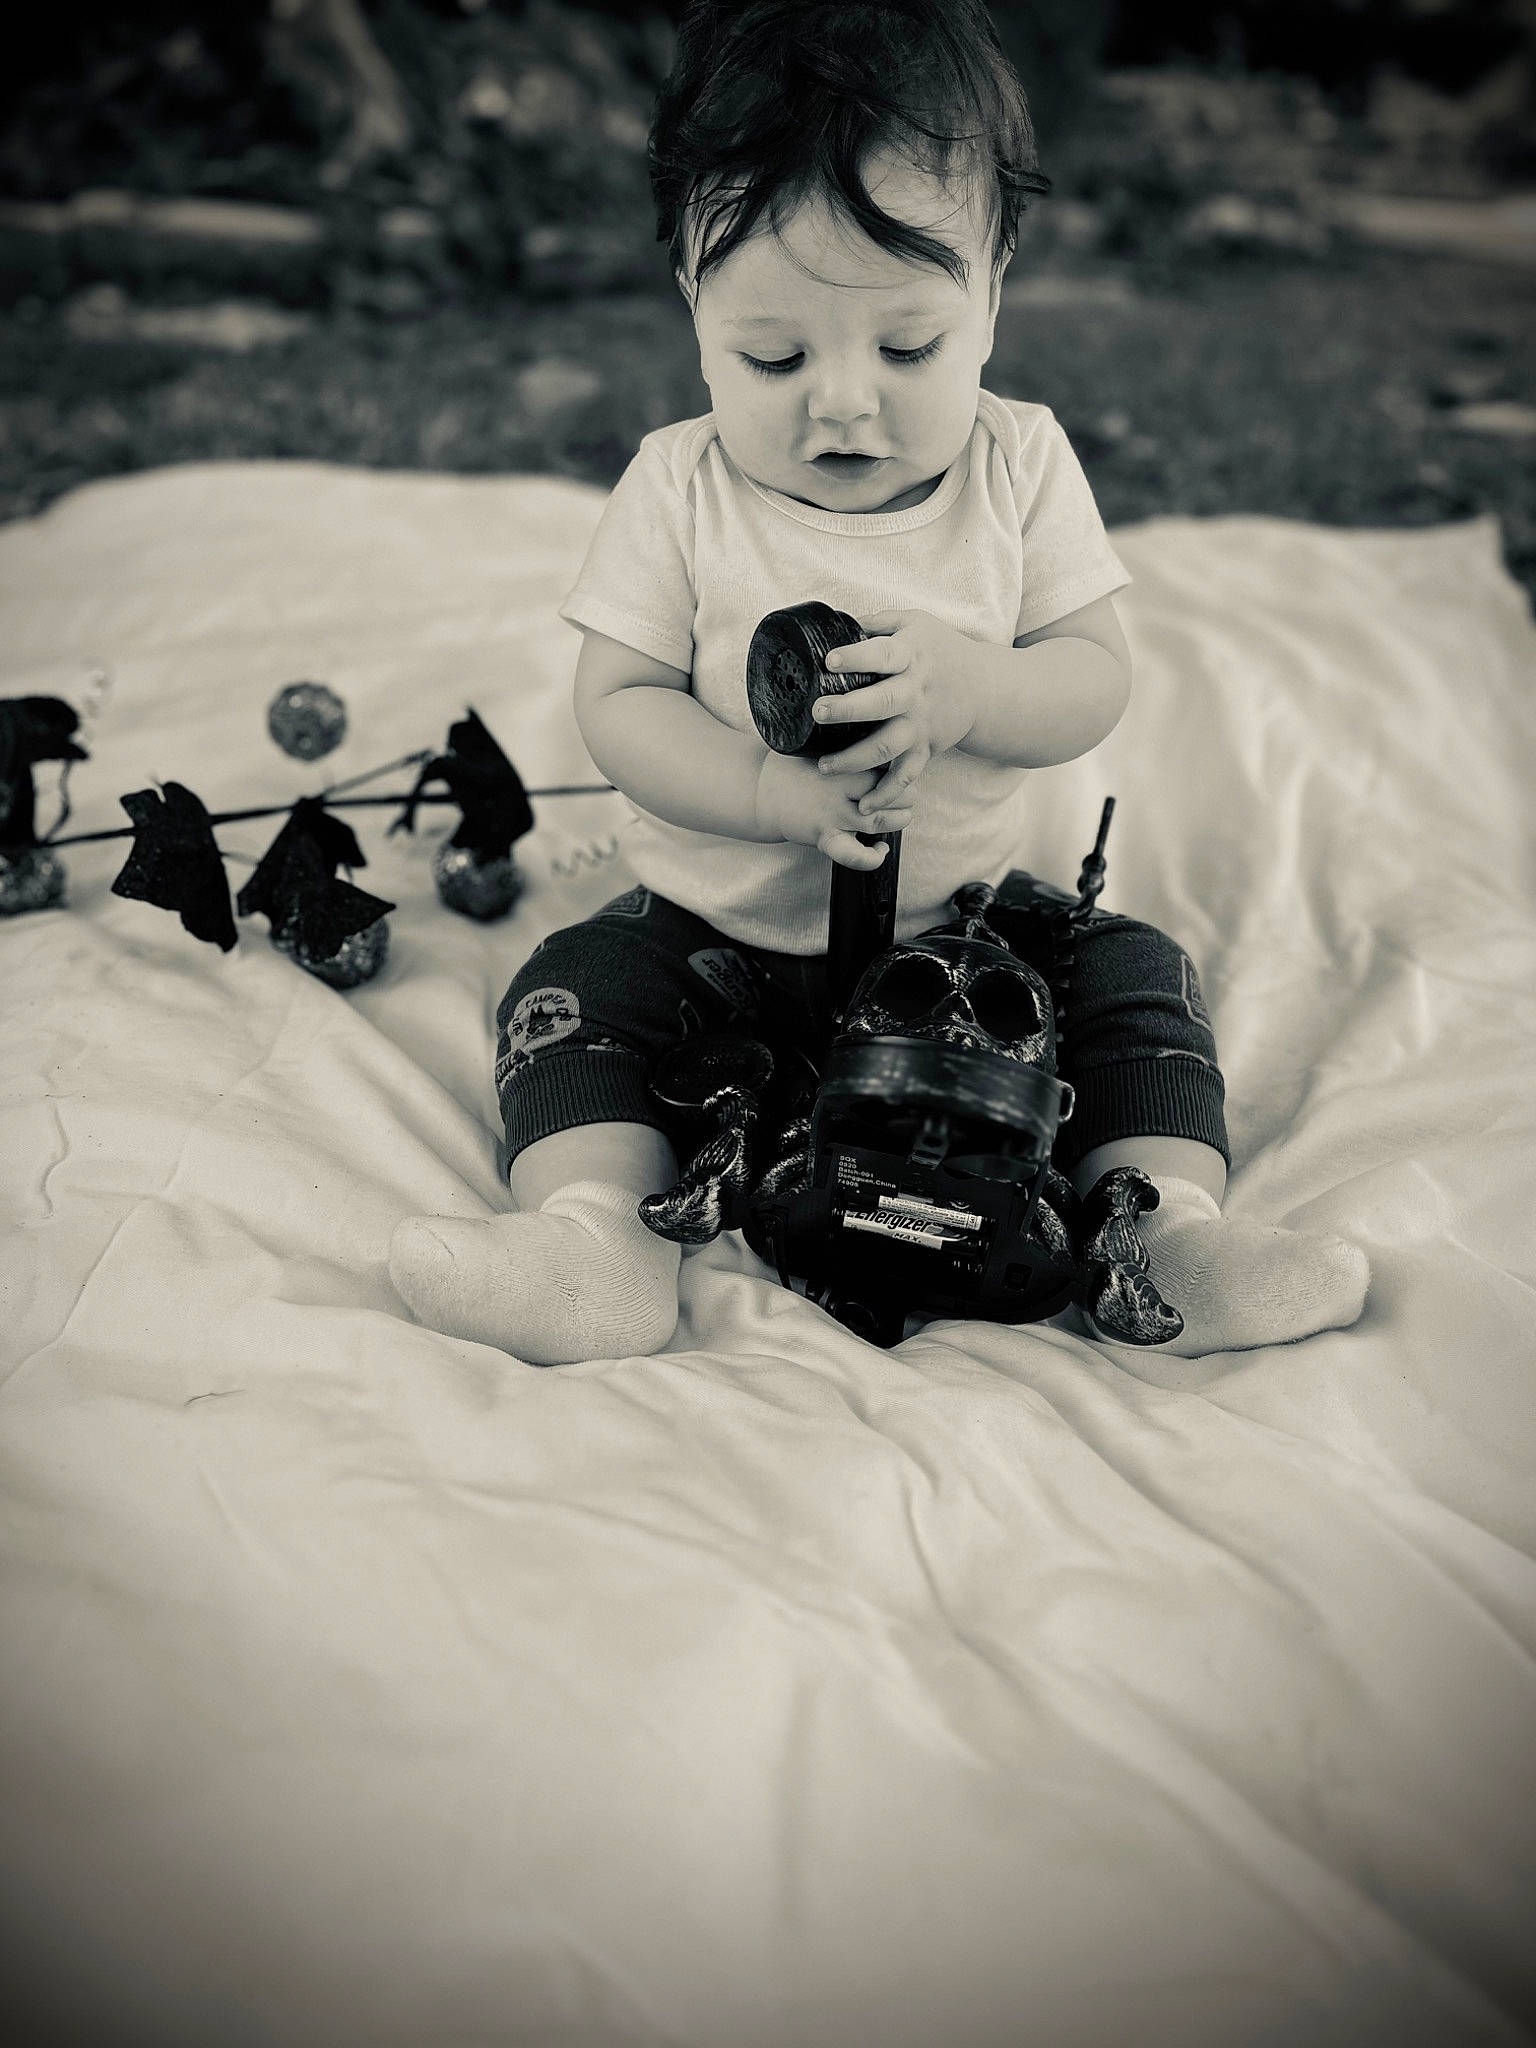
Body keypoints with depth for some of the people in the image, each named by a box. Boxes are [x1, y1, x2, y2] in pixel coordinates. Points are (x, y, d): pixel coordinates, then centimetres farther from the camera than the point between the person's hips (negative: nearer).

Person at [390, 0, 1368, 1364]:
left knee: (1136, 976, -12)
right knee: (576, 986, -20)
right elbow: (620, 704, -14)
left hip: (962, 918, 1)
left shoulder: (1021, 467, -8)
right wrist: (776, 793, -32)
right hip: (719, 928, -1)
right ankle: (597, 1233, -27)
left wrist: (966, 690, -33)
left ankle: (1172, 1223, -10)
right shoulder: (679, 490, -12)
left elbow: (1097, 684, -10)